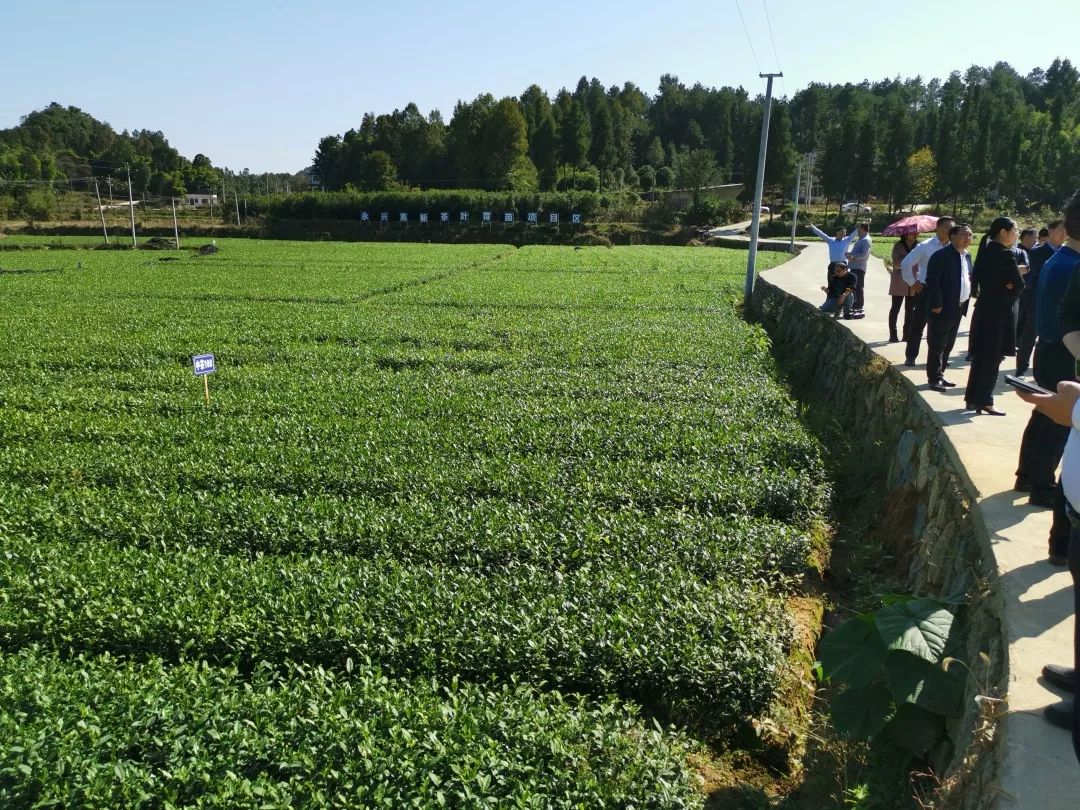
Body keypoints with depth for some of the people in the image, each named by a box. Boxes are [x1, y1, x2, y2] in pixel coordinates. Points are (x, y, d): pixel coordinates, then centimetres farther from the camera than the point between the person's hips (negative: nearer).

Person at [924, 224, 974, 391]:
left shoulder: (967, 256, 13)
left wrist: (965, 304, 9)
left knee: (947, 345, 14)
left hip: (958, 308, 8)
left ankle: (939, 375, 24)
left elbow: (969, 279, 20)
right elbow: (932, 281, -18)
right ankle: (934, 378, 5)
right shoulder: (941, 255, -13)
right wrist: (936, 305, -20)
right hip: (942, 309, -8)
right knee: (937, 345, -1)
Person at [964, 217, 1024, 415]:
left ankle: (973, 398, 17)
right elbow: (1020, 284, -15)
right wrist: (1008, 294, 3)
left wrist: (992, 290, -1)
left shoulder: (986, 251, 9)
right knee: (993, 356, -1)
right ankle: (985, 401, 2)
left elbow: (975, 279, 11)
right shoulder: (1006, 255, -15)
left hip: (983, 308, 8)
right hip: (999, 311, -8)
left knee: (981, 355, 13)